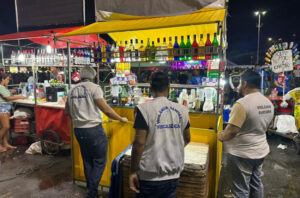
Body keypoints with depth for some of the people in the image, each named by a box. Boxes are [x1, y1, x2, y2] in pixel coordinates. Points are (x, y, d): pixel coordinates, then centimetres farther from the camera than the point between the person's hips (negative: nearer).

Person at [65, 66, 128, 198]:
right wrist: (121, 119, -6)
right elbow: (106, 109, -17)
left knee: (87, 161, 18)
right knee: (100, 162, 6)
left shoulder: (72, 90, 9)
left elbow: (67, 112, 18)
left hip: (78, 130, 7)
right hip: (94, 129, -7)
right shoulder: (94, 88, -10)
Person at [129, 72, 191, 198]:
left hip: (150, 177, -4)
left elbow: (139, 143, -17)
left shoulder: (144, 109, -14)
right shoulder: (182, 110, 0)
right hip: (174, 175, 4)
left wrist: (133, 172, -6)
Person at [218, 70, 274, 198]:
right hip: (260, 151, 8)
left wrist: (222, 137, -7)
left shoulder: (242, 103, -24)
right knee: (256, 183, 23)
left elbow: (232, 130, -25)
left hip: (242, 154, -8)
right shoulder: (269, 103, 3)